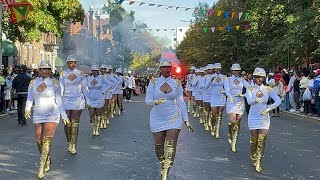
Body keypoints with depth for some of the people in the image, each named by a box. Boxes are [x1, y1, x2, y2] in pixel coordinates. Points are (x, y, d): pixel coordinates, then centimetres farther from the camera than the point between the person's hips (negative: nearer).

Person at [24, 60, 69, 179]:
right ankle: (47, 161, 31)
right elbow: (30, 99, 7)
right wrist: (27, 110, -13)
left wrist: (64, 116, 1)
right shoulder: (33, 83, 5)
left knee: (46, 141, -11)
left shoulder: (54, 83, -2)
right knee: (39, 141, 7)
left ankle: (42, 168, -8)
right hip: (38, 115, 4)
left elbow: (58, 101, 2)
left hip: (52, 114, -3)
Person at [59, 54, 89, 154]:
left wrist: (87, 100, 8)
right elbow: (61, 89, 0)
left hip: (78, 101, -1)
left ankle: (73, 145, 0)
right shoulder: (63, 74, 3)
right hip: (66, 100, 1)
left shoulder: (81, 74, 4)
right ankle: (69, 143, 22)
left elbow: (84, 88, 9)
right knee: (67, 124, 4)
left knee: (75, 123, -4)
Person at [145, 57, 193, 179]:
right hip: (158, 119, 0)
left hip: (174, 118, 0)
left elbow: (181, 102, 8)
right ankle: (162, 164, 37)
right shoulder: (153, 82, 0)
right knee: (158, 146, 8)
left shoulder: (177, 83, 3)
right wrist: (156, 102, -27)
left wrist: (186, 120, 7)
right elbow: (147, 100, -4)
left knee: (171, 146, -9)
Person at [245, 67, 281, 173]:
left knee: (262, 141, -6)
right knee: (253, 140, 8)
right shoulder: (250, 89, -4)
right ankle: (253, 158, 31)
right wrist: (256, 99, -40)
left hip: (264, 117, 0)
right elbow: (249, 101, -21)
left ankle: (258, 163, -1)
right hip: (253, 118, 0)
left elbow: (278, 101, -7)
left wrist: (268, 108, -16)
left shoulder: (268, 89, -2)